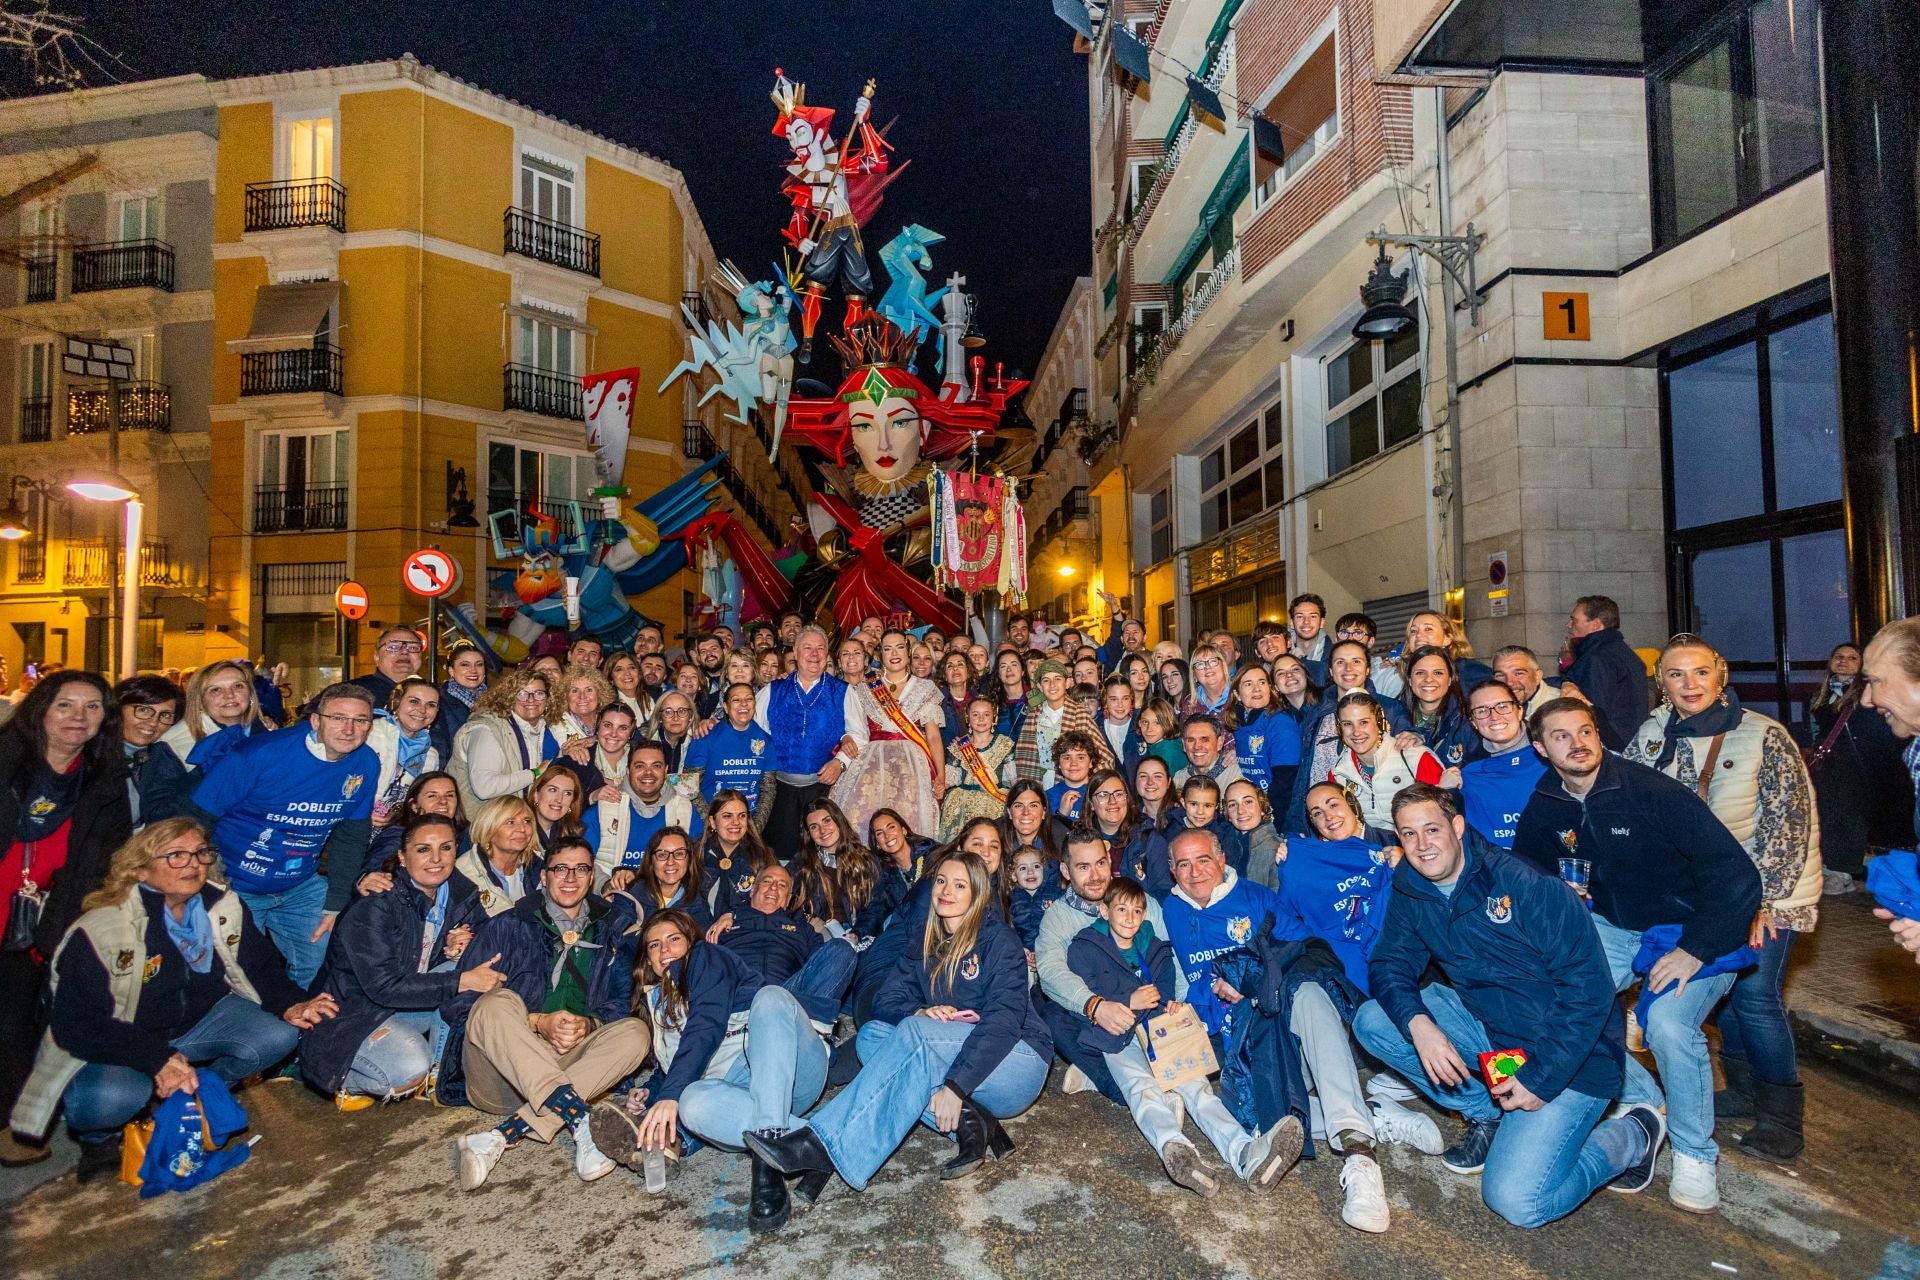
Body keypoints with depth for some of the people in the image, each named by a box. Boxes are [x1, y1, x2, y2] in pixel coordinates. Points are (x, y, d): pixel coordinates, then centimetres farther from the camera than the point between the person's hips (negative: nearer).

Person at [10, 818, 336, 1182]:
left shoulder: (226, 906, -10)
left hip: (202, 1021, 4)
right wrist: (157, 1059, -33)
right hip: (119, 1043, -3)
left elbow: (261, 966, -2)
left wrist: (290, 1006, -23)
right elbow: (78, 1025, -22)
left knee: (279, 1037, -22)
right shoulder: (99, 930, -23)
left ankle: (194, 1097, 6)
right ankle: (99, 1137, 4)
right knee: (111, 1098, -36)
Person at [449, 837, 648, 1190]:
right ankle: (580, 1127, -43)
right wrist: (538, 1022, -16)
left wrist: (588, 1024, -15)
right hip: (499, 1072, -2)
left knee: (635, 1033, -24)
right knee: (498, 1002, -29)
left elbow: (622, 1002, 9)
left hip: (566, 1065, 2)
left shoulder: (612, 932, 14)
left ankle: (498, 1138, -33)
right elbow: (458, 1003, -3)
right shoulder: (508, 926, 7)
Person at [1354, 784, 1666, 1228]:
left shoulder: (1525, 884, -21)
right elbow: (1390, 965, -2)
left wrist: (1540, 1076, -22)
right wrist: (1417, 1022, -24)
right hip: (1484, 1023, 6)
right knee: (1373, 1020, -10)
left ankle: (1632, 1136, 9)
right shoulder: (1410, 894, -2)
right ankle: (1486, 1112, 6)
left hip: (1567, 1050, -6)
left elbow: (1588, 986, -20)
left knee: (1517, 1200, -17)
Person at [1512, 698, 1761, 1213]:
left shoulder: (1655, 792, -22)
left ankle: (1695, 1153, -3)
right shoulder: (1544, 809, -5)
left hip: (1693, 933, -5)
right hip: (1614, 929, 5)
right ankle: (1640, 1098, 13)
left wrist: (1694, 950, -25)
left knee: (1668, 1022, -29)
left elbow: (1737, 874, -24)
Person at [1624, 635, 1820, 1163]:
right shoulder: (1653, 736, -2)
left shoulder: (1764, 735, -15)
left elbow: (1788, 822, -16)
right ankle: (1743, 1090, 29)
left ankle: (1781, 1114, 9)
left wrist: (1761, 896, -19)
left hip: (1769, 889, -4)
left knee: (1755, 994, -7)